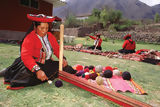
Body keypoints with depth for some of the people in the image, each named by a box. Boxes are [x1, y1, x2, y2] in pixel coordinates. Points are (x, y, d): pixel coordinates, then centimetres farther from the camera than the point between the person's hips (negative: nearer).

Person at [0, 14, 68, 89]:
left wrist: (62, 58, -17)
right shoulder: (29, 38, -17)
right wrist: (37, 70, -43)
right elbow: (26, 56, -29)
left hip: (47, 64, 7)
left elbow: (57, 49, 4)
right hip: (32, 65, -7)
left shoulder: (50, 36, 3)